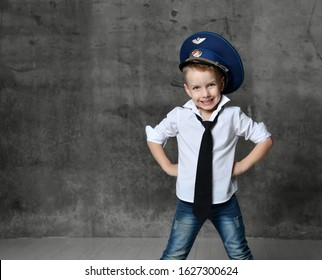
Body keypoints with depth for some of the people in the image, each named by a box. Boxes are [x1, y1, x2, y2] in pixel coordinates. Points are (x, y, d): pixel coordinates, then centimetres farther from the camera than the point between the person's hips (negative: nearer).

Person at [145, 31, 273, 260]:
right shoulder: (179, 116, -8)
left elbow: (265, 139, 1)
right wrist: (169, 167, 1)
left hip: (225, 201, 0)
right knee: (174, 256, 7)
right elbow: (154, 137, 9)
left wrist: (242, 166, -5)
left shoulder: (233, 116, -9)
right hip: (189, 201, 0)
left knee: (240, 254, 12)